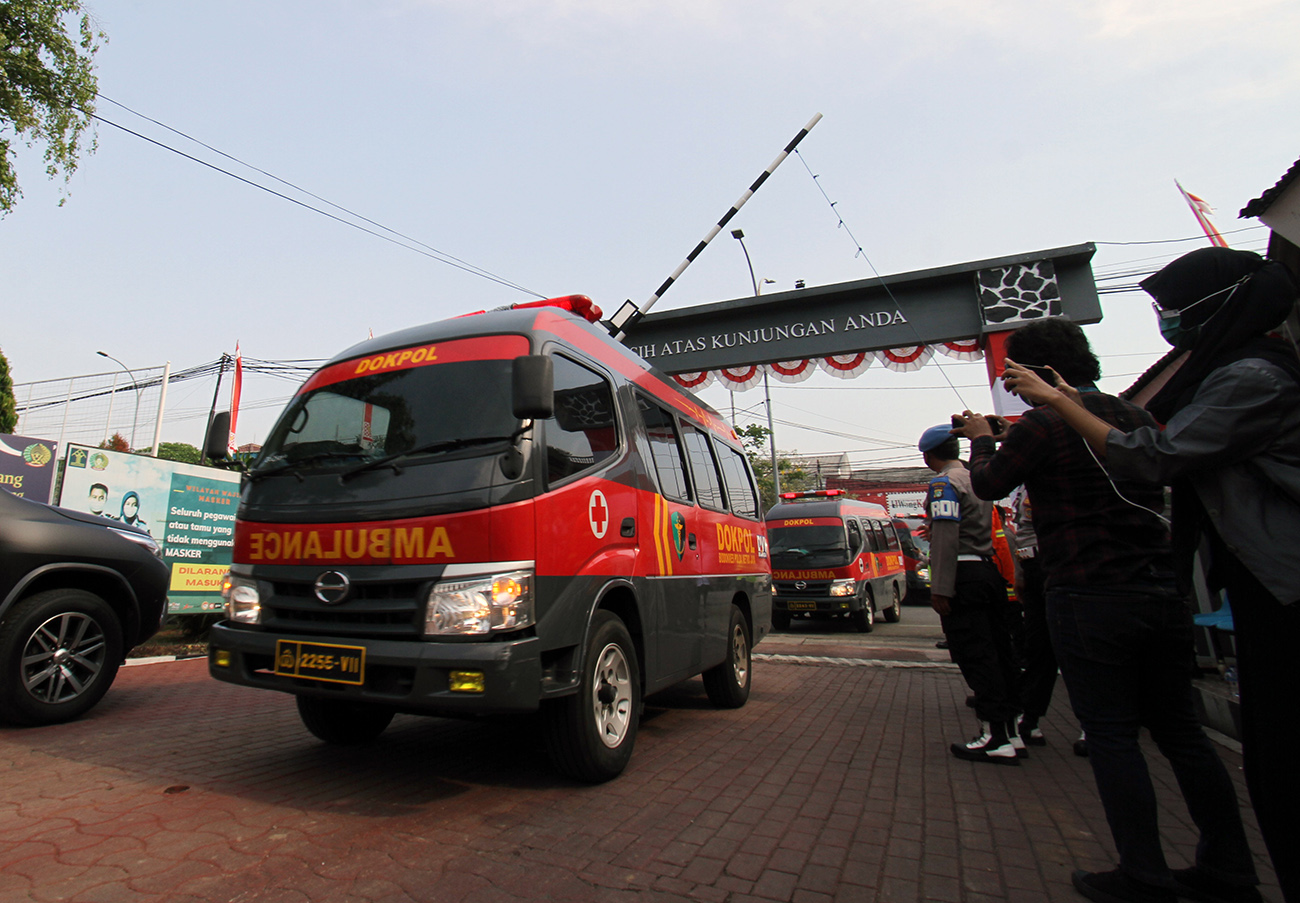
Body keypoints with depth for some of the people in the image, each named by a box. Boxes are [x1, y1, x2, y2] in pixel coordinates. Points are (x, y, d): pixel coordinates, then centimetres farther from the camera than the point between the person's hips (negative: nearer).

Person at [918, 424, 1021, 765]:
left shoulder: (944, 483, -10)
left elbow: (946, 537, -18)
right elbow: (987, 529, 20)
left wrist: (940, 588, -19)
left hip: (964, 574, -9)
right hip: (989, 570, 9)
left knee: (974, 655, -5)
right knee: (996, 651, 14)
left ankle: (997, 738, -3)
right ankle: (1011, 725, 22)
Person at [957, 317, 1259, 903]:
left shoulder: (1042, 424, -12)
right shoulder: (1136, 416, 11)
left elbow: (988, 485, 0)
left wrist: (982, 438, 19)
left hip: (1090, 598, -7)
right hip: (1163, 591, 8)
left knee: (1111, 735, 3)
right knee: (1179, 728, 16)